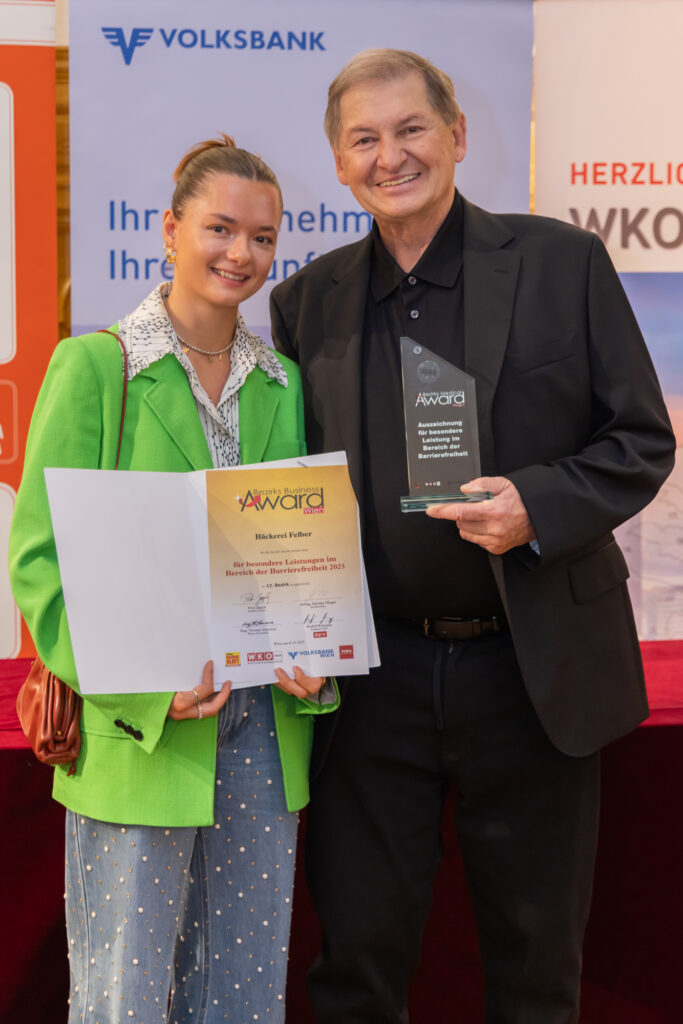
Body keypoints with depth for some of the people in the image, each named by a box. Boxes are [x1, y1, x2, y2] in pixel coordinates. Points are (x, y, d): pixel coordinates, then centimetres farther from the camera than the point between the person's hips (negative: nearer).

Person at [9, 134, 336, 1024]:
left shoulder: (284, 382, 11)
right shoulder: (94, 365, -3)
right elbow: (42, 556, -7)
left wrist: (319, 663, -5)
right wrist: (143, 686, -18)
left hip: (265, 731, 4)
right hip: (135, 736, -4)